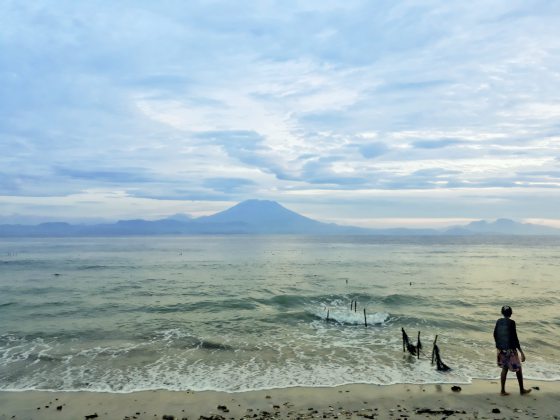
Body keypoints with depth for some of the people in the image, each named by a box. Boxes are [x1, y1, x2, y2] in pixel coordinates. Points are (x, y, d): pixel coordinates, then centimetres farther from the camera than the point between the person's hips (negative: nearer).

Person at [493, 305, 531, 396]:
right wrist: (521, 352, -10)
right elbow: (514, 338, -16)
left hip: (501, 349, 6)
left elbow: (495, 335, 10)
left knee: (504, 369, 14)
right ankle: (522, 390, 25)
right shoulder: (511, 322, -14)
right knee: (518, 369, 12)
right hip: (510, 349, -6)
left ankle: (503, 390, 15)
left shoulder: (498, 322, 3)